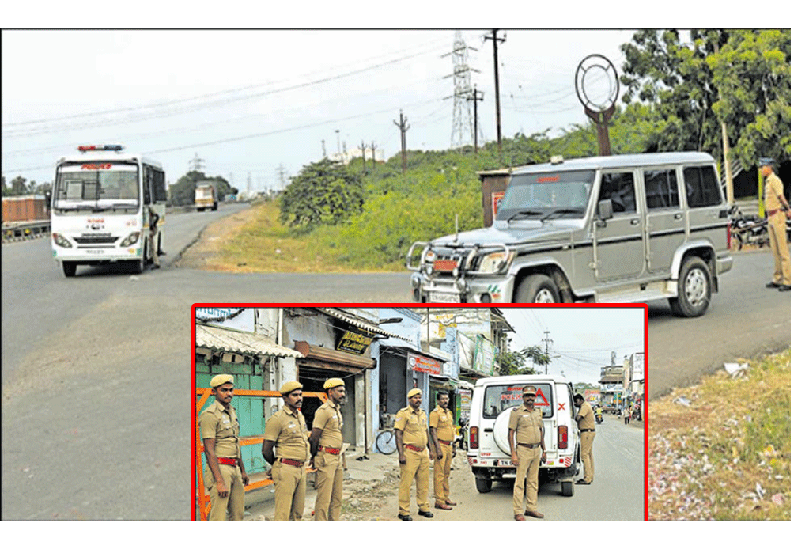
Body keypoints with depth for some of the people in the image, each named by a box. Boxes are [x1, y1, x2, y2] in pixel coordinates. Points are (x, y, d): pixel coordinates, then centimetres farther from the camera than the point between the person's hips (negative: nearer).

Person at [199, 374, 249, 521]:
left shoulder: (232, 412, 15)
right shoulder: (210, 415, -12)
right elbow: (209, 451, -17)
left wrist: (242, 470, 25)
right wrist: (220, 481, -22)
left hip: (234, 469, 9)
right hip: (219, 468, -9)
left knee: (238, 514, 12)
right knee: (218, 518, -9)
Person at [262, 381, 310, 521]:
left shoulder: (300, 417, 14)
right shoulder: (277, 419, -12)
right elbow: (266, 450, -11)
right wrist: (278, 466, 4)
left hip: (301, 470, 8)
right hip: (286, 471, -8)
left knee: (297, 513, 11)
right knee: (282, 514, -7)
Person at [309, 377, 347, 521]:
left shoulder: (337, 411, 18)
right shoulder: (323, 411, -12)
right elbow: (314, 438, -14)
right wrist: (314, 458, -6)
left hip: (337, 459, 9)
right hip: (327, 459, -9)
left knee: (337, 498, 11)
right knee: (324, 498, -7)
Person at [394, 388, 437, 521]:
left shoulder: (423, 414, 16)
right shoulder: (403, 413, -7)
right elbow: (398, 434, -11)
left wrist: (431, 449, 19)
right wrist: (401, 454, -18)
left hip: (423, 453, 7)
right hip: (410, 453, -7)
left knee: (424, 482, 11)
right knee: (406, 483, -6)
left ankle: (424, 507, 22)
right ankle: (404, 512, -1)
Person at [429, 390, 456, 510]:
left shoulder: (448, 413, 17)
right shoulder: (435, 413, -9)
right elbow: (433, 431, -15)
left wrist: (453, 447, 22)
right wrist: (438, 448, -21)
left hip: (449, 446, 9)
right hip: (441, 445, -9)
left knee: (446, 473, 14)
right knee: (439, 474, -7)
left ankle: (446, 498, 21)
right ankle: (439, 501, -7)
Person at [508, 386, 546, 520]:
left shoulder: (538, 412, 13)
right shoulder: (517, 412, -6)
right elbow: (510, 433, -8)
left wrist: (543, 450, 17)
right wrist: (513, 453, -14)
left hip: (536, 450, 7)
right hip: (523, 450, -6)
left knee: (533, 482, 11)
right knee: (520, 482, -6)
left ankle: (531, 508, 19)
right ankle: (518, 512, -3)